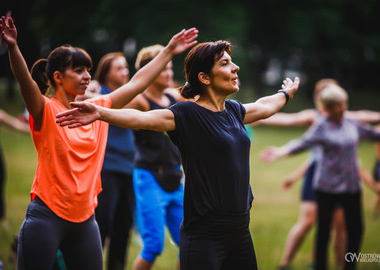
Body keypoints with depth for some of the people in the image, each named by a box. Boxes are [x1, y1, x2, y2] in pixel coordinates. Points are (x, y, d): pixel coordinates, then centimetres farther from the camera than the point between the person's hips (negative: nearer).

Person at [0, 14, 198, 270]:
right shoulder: (46, 111, -8)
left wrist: (169, 51, 16)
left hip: (85, 218, 6)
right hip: (47, 216, -6)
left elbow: (137, 83, 14)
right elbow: (25, 82, -27)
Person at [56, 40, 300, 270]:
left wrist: (287, 93, 52)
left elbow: (264, 106, 34)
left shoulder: (233, 110, 12)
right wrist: (100, 113, -38)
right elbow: (143, 118, -24)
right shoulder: (188, 114, -9)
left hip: (240, 230, 7)